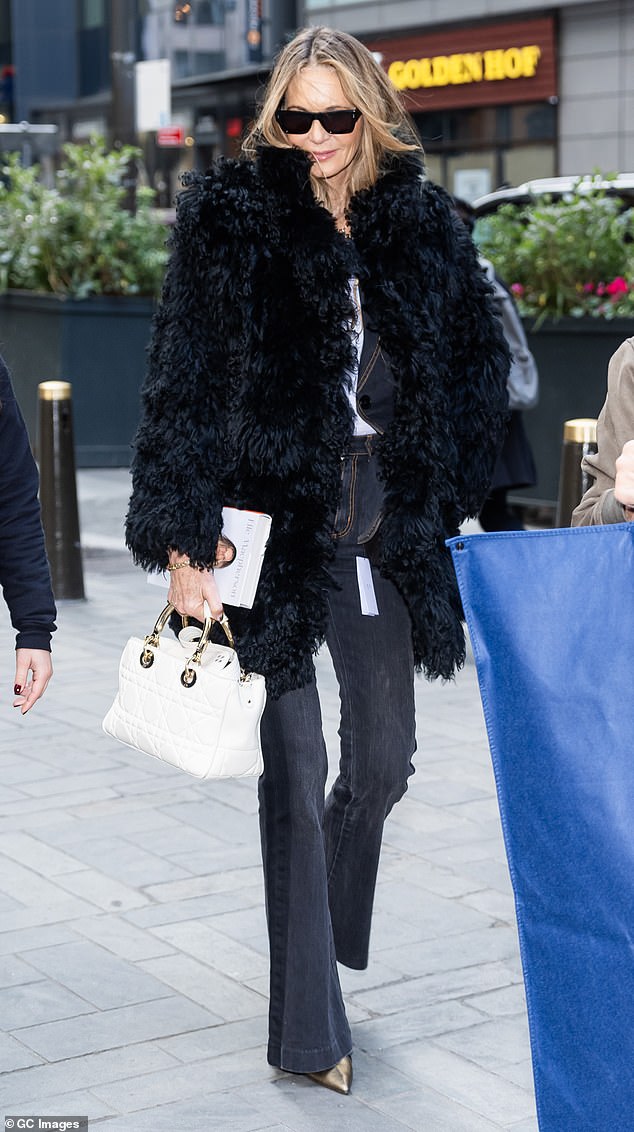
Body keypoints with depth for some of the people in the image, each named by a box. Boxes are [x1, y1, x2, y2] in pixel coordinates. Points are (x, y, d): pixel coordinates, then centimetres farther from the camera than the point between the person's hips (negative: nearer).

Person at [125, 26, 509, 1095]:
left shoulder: (421, 227, 6)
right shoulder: (230, 221, -6)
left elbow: (470, 378, 12)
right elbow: (186, 389, -9)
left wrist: (440, 515, 8)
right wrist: (183, 542, -15)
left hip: (382, 526, 4)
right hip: (274, 521, -4)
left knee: (383, 759, 11)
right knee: (297, 768, 0)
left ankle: (317, 930, 40)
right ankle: (308, 1026, 12)